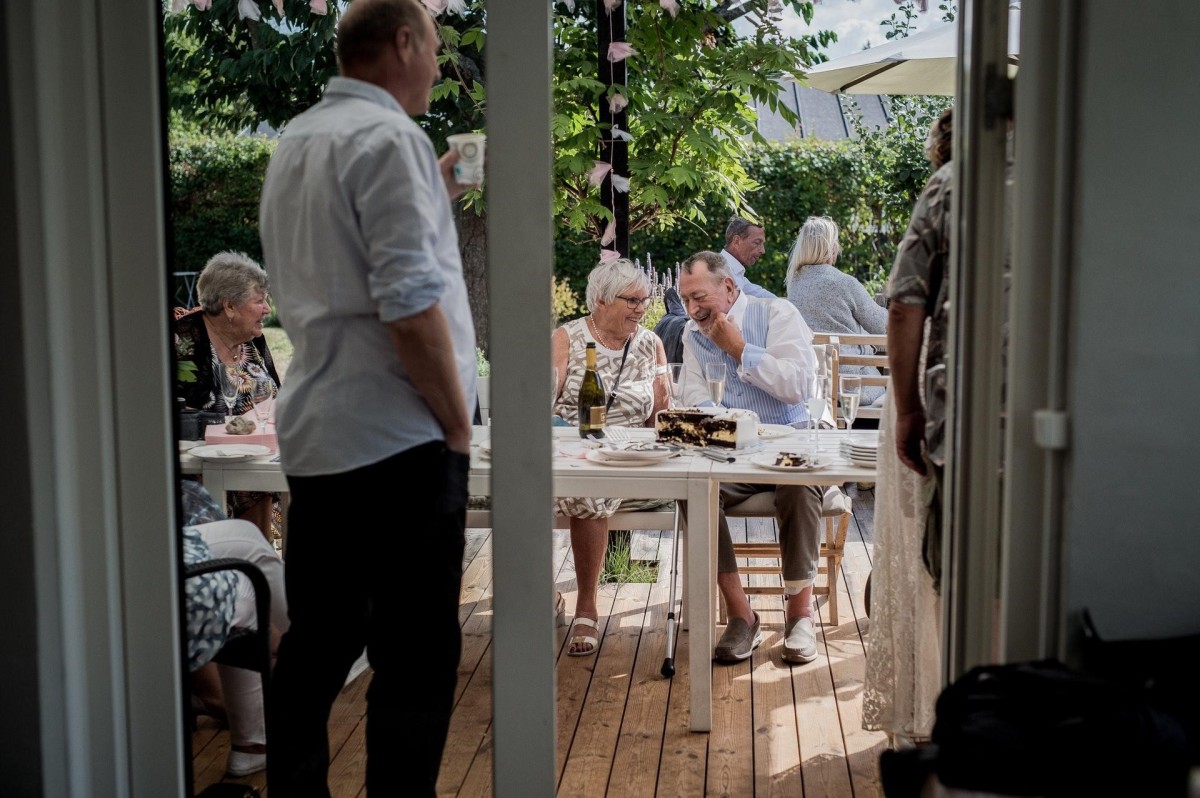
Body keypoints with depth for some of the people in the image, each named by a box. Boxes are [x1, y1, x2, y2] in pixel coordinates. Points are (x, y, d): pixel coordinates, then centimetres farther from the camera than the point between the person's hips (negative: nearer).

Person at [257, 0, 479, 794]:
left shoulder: (296, 141, 16)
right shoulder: (389, 138, -12)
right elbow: (409, 302, -21)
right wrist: (458, 423, -11)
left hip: (315, 435, 9)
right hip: (397, 439, -9)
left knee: (317, 641, 15)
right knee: (417, 655, 0)